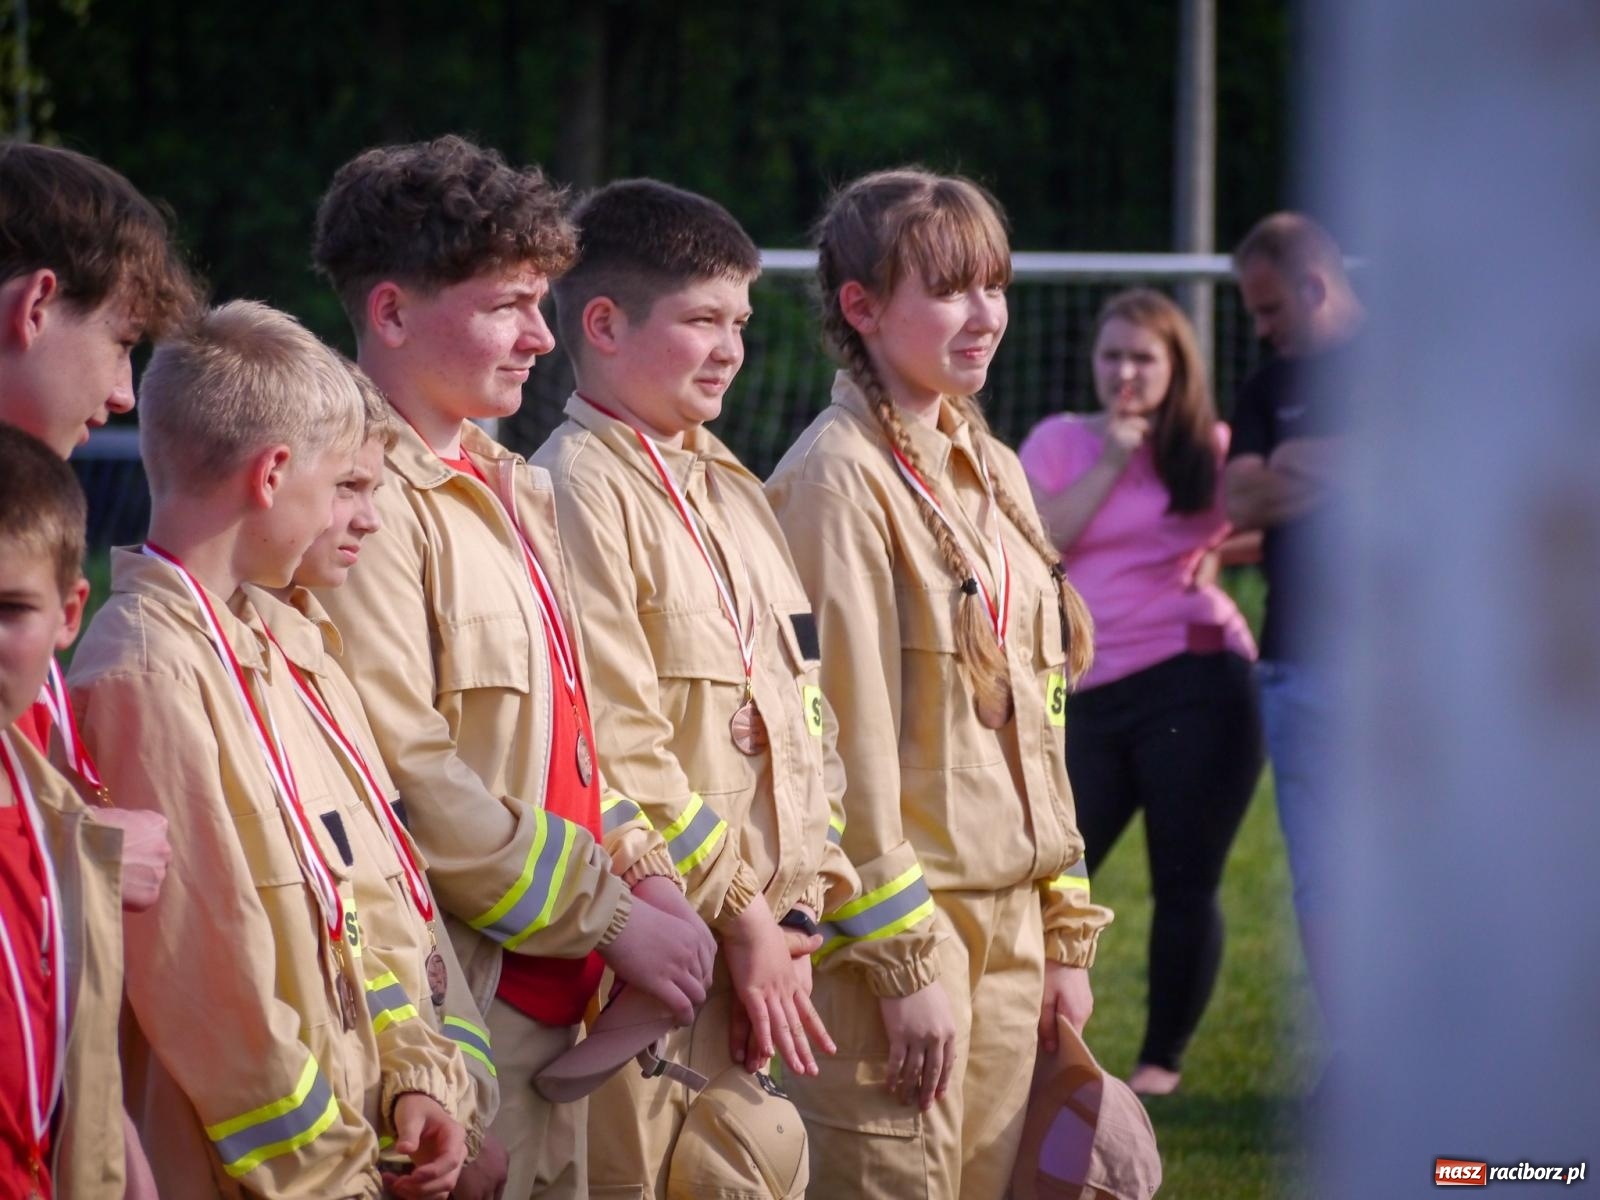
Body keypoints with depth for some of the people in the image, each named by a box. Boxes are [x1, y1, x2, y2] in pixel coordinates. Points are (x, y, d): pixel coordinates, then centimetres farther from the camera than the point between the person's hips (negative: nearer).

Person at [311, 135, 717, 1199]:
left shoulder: (516, 492, 16)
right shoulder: (371, 502, -14)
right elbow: (409, 774, -20)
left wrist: (644, 872, 5)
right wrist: (607, 916, -14)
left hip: (553, 991, 9)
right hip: (454, 993, -9)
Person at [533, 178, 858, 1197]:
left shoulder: (735, 492, 17)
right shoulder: (578, 490, -10)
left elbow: (806, 718, 17)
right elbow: (614, 747, -15)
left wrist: (797, 909, 5)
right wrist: (738, 913, -12)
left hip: (759, 937, 8)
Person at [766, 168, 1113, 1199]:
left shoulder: (993, 472, 14)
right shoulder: (841, 476, -11)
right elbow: (846, 729, -15)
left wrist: (1067, 931, 15)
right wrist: (904, 956, -16)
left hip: (1010, 921, 8)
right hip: (900, 926, -8)